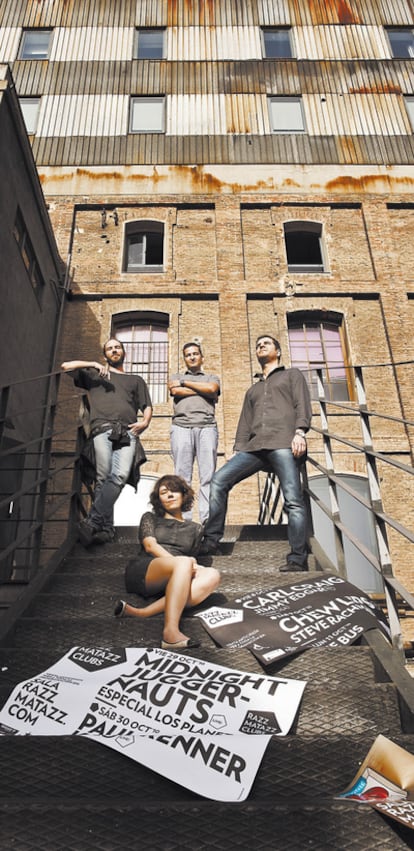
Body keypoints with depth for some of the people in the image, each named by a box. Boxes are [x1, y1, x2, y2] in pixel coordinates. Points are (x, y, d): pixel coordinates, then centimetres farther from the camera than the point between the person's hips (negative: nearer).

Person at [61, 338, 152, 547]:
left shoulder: (136, 380, 33)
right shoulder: (93, 375, 31)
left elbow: (147, 406, 23)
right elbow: (65, 366, 23)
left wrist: (145, 422, 2)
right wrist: (93, 364, 13)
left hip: (127, 432, 0)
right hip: (102, 429, 0)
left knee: (120, 475, -24)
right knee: (103, 478, -15)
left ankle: (92, 523, -30)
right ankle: (106, 529, -16)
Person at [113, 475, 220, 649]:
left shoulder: (195, 528, 25)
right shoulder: (150, 518, 19)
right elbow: (150, 546, 2)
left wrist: (191, 565, 0)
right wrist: (180, 562, -15)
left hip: (172, 582, 3)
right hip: (142, 573, -3)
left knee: (212, 575, -30)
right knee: (182, 563, -35)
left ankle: (142, 613, -42)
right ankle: (171, 632, -52)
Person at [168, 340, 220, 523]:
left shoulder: (212, 377, 27)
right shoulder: (176, 377, 28)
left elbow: (212, 389, 3)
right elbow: (176, 391, 4)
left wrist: (184, 383, 9)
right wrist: (204, 390, 6)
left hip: (207, 426, 0)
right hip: (181, 426, 0)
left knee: (208, 475, -12)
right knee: (182, 475, -10)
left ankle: (207, 519, -17)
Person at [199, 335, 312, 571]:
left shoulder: (293, 375, 22)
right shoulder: (253, 390, 36)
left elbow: (302, 404, 5)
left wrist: (300, 431, -13)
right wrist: (238, 450, 12)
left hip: (284, 442, -5)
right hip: (255, 446, 5)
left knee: (293, 501, -13)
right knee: (219, 480, -10)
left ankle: (298, 559, -10)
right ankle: (211, 542, -8)